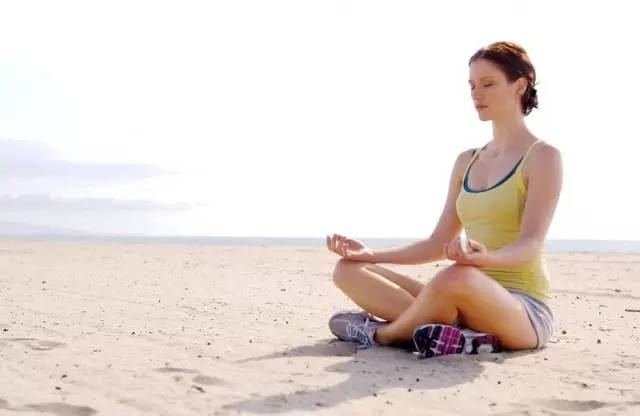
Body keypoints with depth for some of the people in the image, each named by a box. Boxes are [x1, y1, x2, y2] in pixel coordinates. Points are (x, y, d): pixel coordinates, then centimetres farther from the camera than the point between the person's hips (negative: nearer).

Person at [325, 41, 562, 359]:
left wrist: (484, 257, -39)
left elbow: (531, 245, -17)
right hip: (469, 300, 7)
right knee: (349, 270, -5)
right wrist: (372, 254, 6)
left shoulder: (543, 157, -4)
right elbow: (438, 244, 16)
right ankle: (463, 336, -23)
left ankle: (382, 333, -12)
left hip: (523, 311, -7)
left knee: (457, 277, -42)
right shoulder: (466, 162, 16)